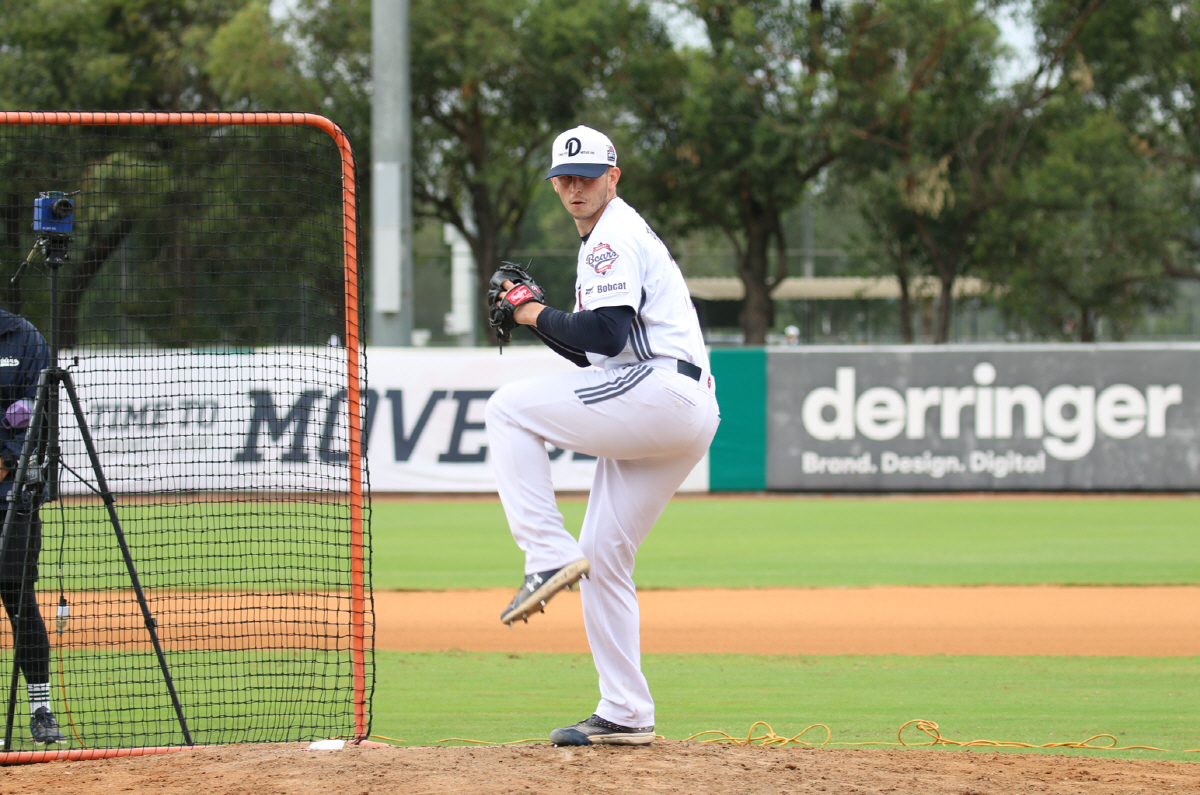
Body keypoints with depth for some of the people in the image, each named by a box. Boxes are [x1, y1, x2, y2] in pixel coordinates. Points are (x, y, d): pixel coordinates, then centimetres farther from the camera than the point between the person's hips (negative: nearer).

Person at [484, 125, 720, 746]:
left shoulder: (614, 237, -4)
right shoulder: (612, 237, 28)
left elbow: (607, 334, -18)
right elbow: (598, 351, 29)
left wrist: (540, 316, -4)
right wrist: (536, 317, 16)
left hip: (659, 393, -10)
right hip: (684, 420, 10)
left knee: (507, 410, -10)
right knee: (603, 557, 11)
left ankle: (548, 555, -17)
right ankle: (624, 715, 13)